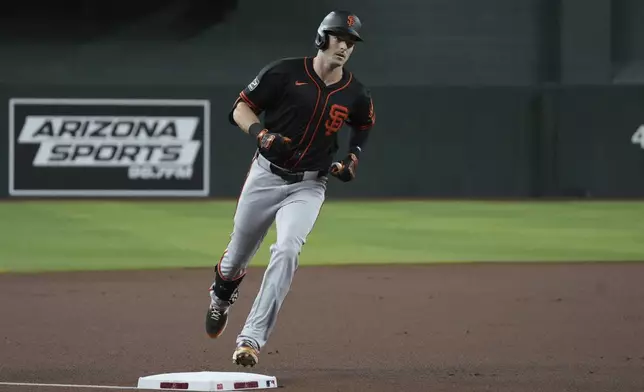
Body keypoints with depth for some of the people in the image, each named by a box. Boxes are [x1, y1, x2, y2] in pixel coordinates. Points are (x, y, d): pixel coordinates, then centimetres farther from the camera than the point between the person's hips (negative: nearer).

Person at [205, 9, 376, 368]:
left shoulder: (356, 95, -2)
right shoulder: (286, 73, -10)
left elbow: (365, 126, 20)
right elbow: (241, 108, -4)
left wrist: (353, 161, 4)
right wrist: (263, 134, -22)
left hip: (309, 186, 0)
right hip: (266, 176, 0)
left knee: (286, 251, -24)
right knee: (239, 256, 13)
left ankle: (252, 339, -25)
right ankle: (222, 296, 51)